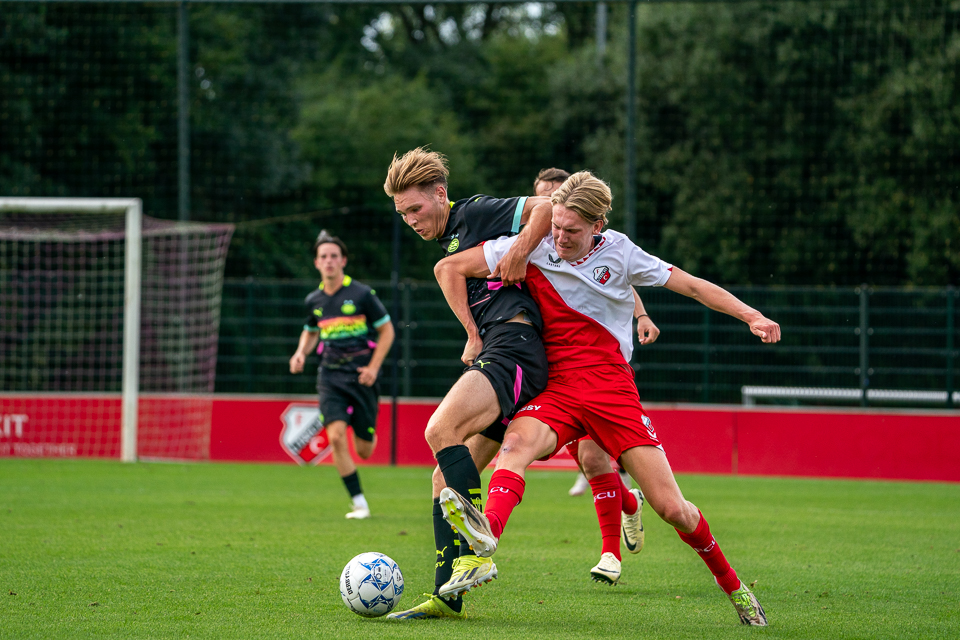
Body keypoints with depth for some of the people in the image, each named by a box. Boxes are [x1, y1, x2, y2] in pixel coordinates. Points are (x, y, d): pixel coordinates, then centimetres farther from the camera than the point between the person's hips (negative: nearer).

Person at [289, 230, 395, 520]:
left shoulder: (362, 294, -6)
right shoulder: (314, 301, 6)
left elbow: (387, 330, 2)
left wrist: (373, 367, -8)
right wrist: (300, 353, 4)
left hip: (361, 375, -2)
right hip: (330, 375, 2)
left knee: (364, 451, 2)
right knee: (336, 436, -20)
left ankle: (366, 433, 44)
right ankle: (359, 504, -12)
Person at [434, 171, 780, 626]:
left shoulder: (619, 252, 1)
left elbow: (691, 285, 7)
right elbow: (451, 269, 3)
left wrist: (751, 317, 0)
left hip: (613, 389, 0)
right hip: (556, 390, 0)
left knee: (672, 508, -6)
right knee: (518, 441, -36)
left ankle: (732, 585, 18)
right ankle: (486, 534, -63)